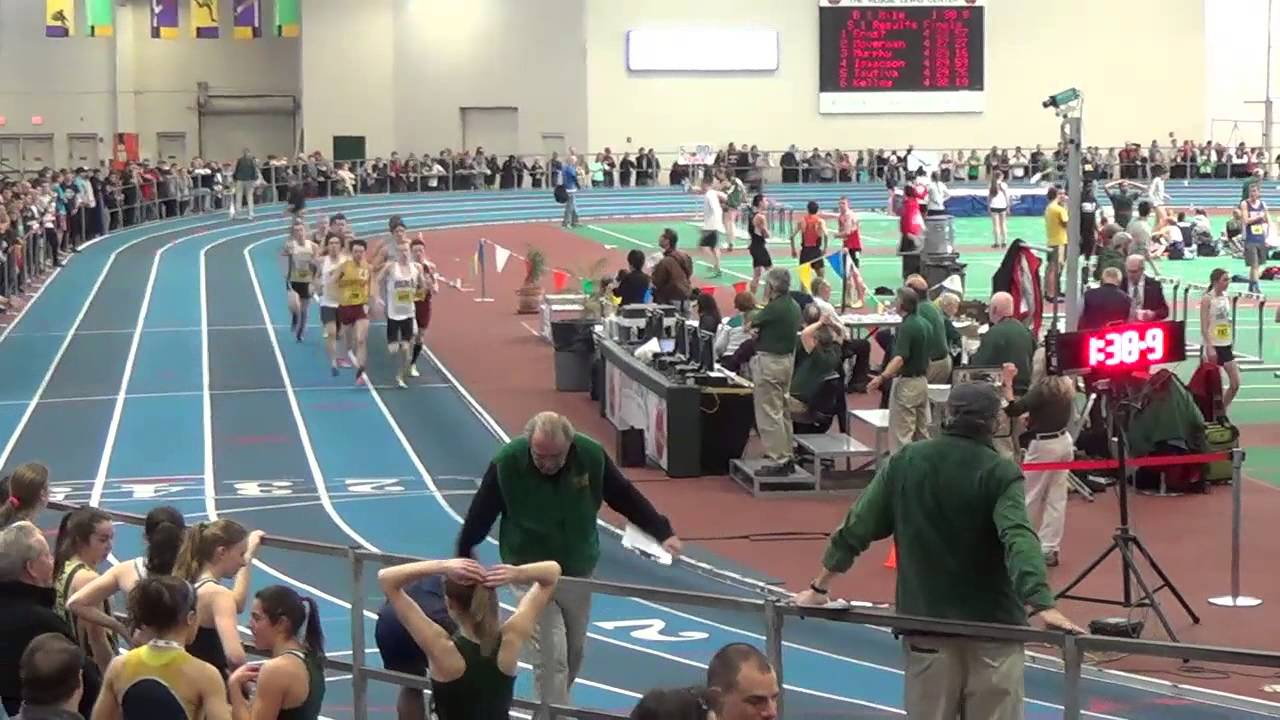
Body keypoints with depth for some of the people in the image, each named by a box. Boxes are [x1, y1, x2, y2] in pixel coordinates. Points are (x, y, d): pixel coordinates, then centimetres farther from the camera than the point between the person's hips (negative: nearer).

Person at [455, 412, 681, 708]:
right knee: (551, 654, -10)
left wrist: (662, 532, -5)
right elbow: (480, 512, -11)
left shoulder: (591, 456, -19)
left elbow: (625, 496, -5)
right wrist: (463, 555, -1)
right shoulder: (506, 463, -24)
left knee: (574, 651, 17)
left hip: (578, 571, 3)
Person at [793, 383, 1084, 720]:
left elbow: (856, 528, 4)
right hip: (991, 623, -3)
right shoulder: (1001, 473, -10)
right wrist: (1042, 605, -36)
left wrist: (820, 587, 14)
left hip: (925, 618, 3)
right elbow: (1019, 538, -26)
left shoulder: (904, 463, 1)